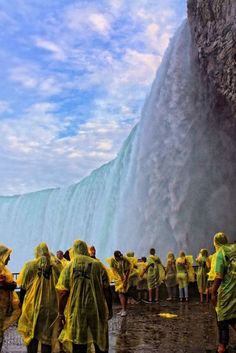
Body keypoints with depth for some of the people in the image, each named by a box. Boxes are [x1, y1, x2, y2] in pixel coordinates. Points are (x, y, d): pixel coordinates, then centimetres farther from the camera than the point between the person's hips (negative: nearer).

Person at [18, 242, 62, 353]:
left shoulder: (29, 266, -5)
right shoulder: (57, 267, -2)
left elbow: (23, 288, -1)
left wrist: (22, 304, 12)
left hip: (32, 307, -1)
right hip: (51, 308, 1)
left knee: (31, 336, 11)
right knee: (47, 336, 10)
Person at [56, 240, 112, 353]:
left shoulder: (69, 267, -4)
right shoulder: (98, 265, -2)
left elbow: (63, 293, -6)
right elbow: (106, 289, -1)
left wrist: (61, 313, 3)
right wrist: (109, 309, 9)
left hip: (77, 311, 0)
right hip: (97, 310, 1)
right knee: (101, 342, 16)